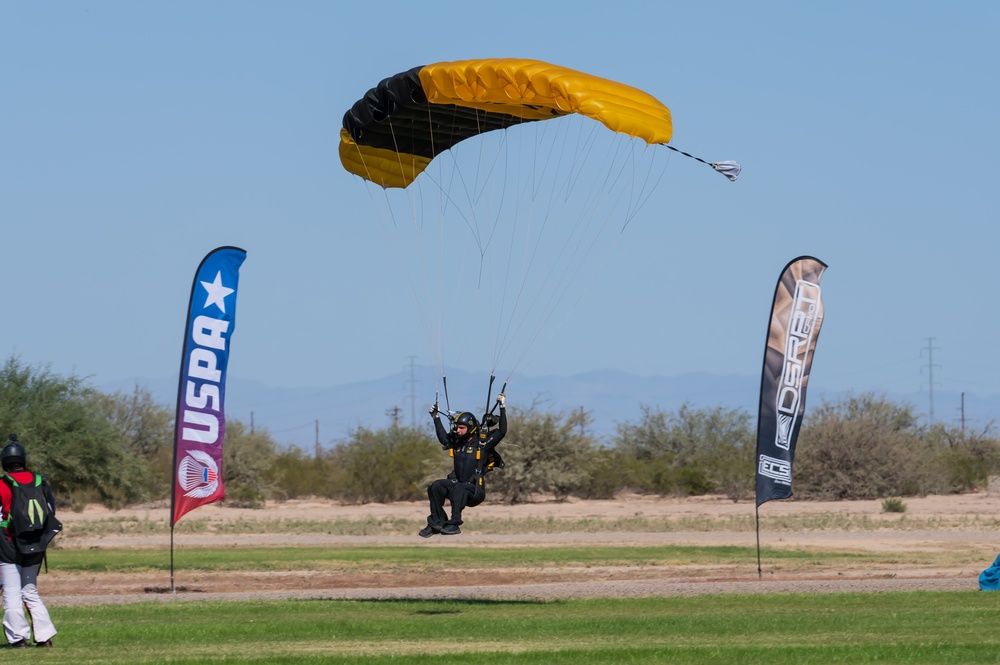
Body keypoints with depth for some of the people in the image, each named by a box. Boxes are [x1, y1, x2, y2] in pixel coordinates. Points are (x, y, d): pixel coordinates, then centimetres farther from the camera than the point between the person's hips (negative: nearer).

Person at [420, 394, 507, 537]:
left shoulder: (482, 443, -7)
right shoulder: (457, 442, 10)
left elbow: (502, 432, -15)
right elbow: (443, 438, 31)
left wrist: (503, 409, -20)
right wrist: (436, 418, 33)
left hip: (476, 491, -6)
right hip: (458, 484, 6)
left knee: (459, 488, -36)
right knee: (436, 486, -16)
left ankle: (454, 524, -36)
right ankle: (436, 522, -11)